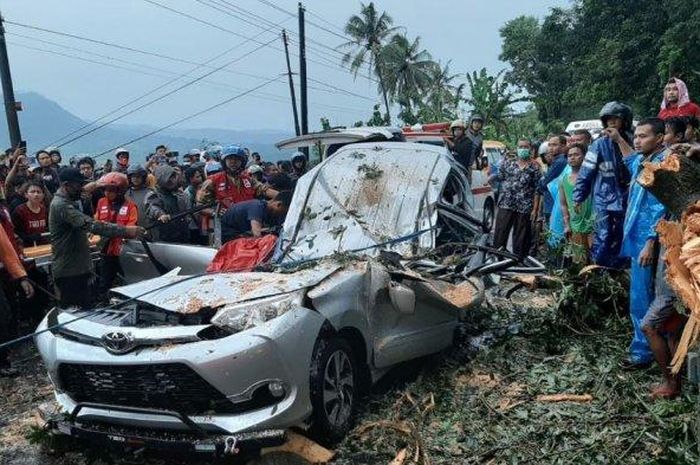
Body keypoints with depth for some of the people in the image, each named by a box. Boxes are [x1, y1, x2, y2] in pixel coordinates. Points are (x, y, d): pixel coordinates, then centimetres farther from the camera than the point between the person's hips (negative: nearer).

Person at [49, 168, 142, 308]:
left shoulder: (65, 203, 15)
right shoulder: (61, 205, -20)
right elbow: (91, 225, -31)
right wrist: (125, 231, -33)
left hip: (78, 268, 10)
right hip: (69, 272, -10)